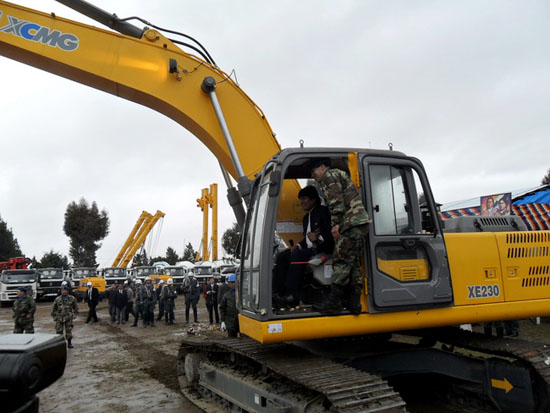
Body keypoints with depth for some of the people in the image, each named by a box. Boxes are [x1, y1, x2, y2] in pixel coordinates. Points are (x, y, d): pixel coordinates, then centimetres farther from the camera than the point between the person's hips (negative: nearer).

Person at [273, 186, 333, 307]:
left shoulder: (323, 211, -1)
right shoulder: (306, 217, 26)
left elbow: (331, 232, -10)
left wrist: (319, 237, -23)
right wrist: (298, 246, 9)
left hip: (323, 249, -9)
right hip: (309, 249, 9)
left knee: (296, 255, -33)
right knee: (281, 256, -9)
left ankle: (293, 296, -34)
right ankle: (279, 293, -18)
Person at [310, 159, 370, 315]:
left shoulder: (329, 175, 1)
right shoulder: (340, 175, 31)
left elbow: (336, 200, -13)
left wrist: (336, 224, -17)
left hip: (351, 223, -10)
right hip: (361, 223, 10)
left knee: (341, 262, -9)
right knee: (354, 263, 10)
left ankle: (334, 302, -7)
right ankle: (355, 303, 10)